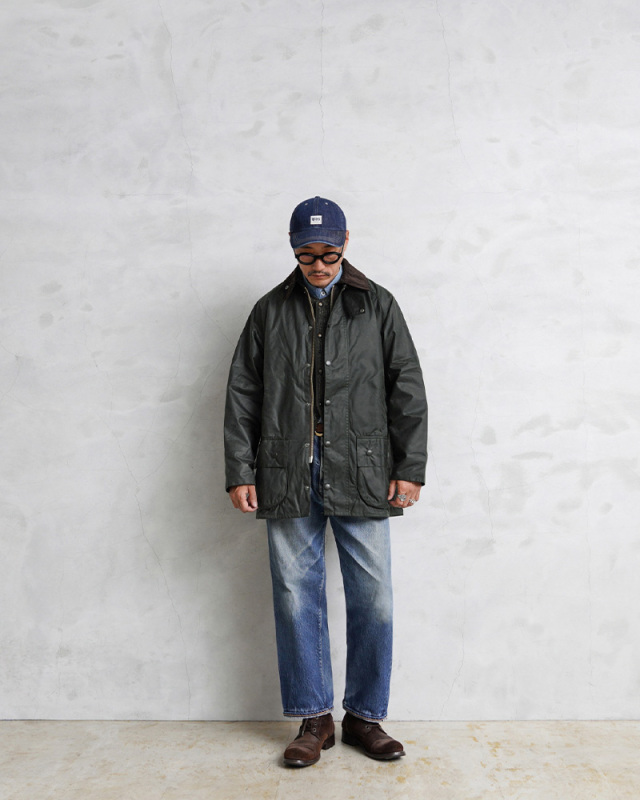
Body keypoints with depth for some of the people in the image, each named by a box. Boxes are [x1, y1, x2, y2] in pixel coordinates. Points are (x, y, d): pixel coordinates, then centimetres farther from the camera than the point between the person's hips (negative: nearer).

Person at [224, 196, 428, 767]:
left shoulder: (377, 306, 8)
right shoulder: (270, 311, 11)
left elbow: (408, 389, 6)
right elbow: (242, 394, 9)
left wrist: (410, 468, -1)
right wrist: (240, 472, 2)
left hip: (360, 473, -1)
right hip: (288, 475, 1)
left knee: (373, 598, 1)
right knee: (297, 595, 5)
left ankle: (365, 716, 20)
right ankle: (314, 719, 20)